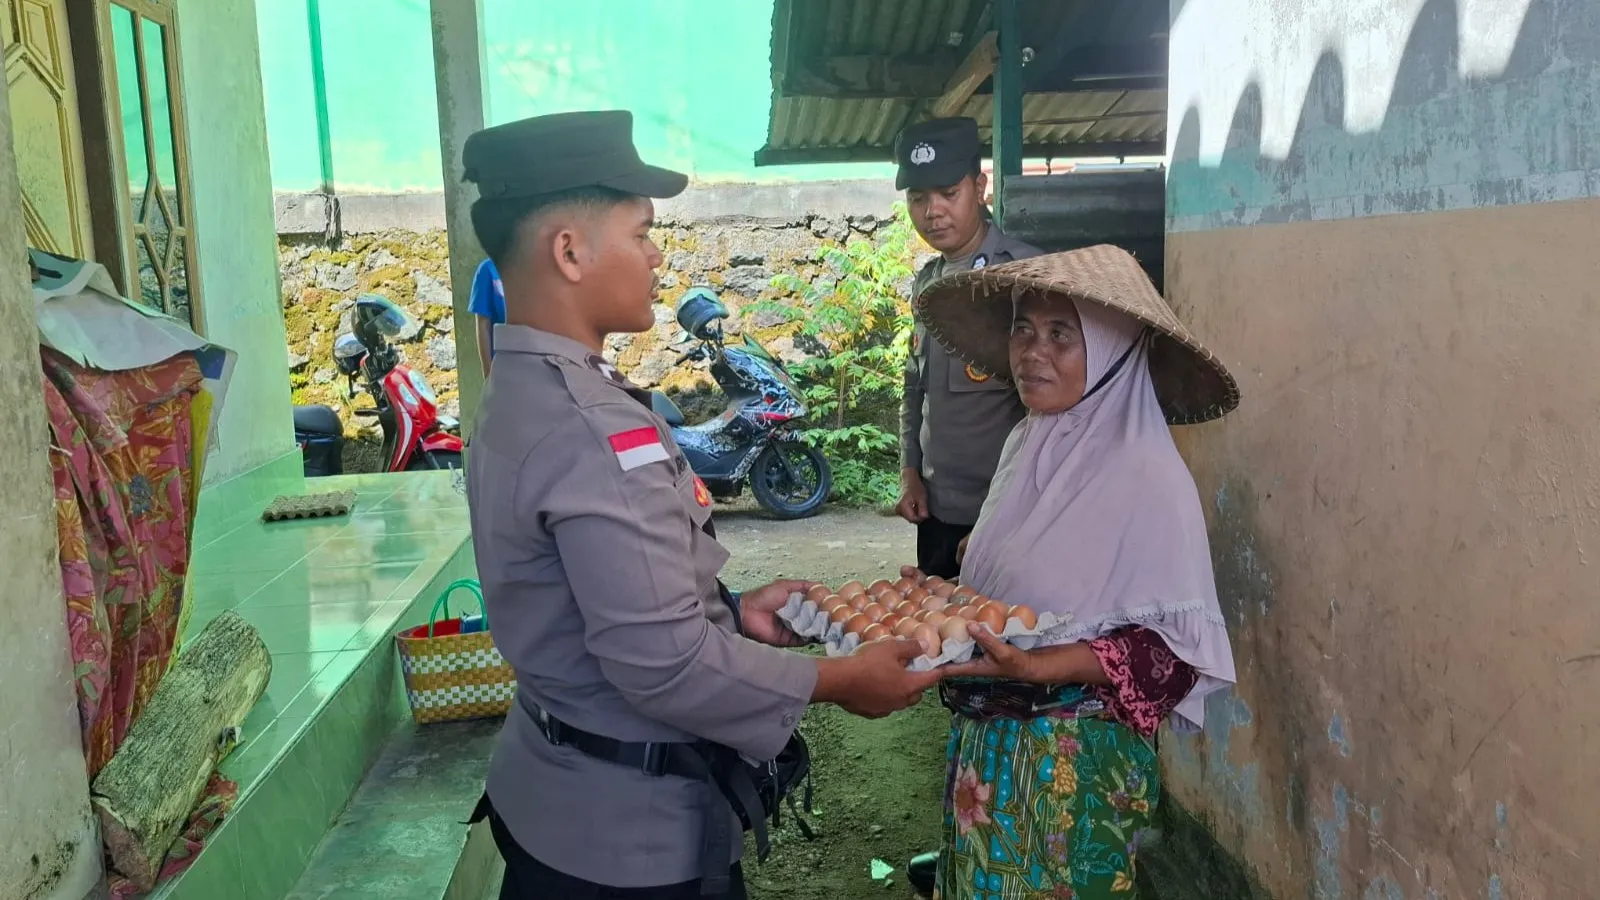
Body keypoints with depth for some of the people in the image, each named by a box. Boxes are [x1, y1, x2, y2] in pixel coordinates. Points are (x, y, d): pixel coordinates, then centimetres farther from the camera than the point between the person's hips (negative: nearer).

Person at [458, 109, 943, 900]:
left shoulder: (519, 396, 3)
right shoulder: (594, 429, -28)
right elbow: (665, 665, -29)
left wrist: (732, 612, 6)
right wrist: (835, 680, -17)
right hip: (631, 830, -9)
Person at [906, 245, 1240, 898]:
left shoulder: (1147, 475, -19)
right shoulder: (1027, 444, 2)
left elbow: (1177, 644, -18)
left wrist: (1037, 667, -27)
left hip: (1074, 761, -6)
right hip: (985, 744, 7)